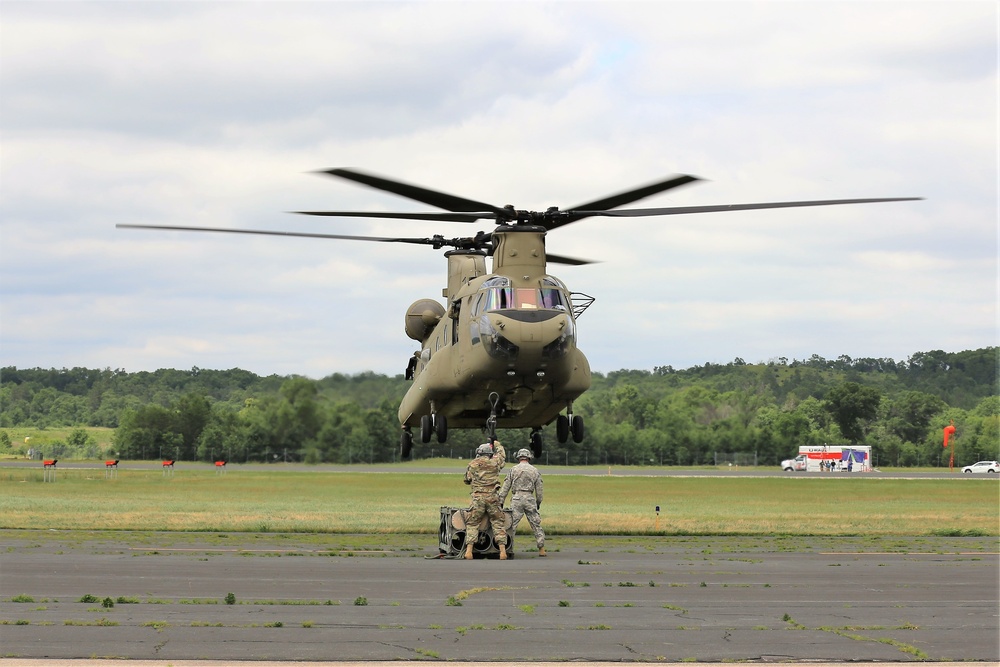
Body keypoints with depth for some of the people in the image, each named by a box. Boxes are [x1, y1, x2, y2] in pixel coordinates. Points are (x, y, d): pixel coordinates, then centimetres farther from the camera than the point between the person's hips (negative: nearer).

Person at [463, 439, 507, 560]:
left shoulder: (472, 464, 4)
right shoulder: (494, 463, 5)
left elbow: (467, 480, 14)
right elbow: (502, 455, 27)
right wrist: (497, 444, 45)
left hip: (477, 497, -1)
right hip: (492, 497, 1)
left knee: (472, 524, 5)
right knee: (498, 524, 7)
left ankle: (469, 550, -8)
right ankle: (503, 551, -1)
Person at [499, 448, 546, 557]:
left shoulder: (513, 470, 5)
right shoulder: (535, 471, 9)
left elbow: (505, 487, 4)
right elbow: (539, 489, 10)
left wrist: (501, 501, 6)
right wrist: (538, 502, 21)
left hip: (516, 499, -1)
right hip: (530, 499, 1)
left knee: (512, 524, -1)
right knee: (536, 525, 6)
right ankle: (541, 549, 4)